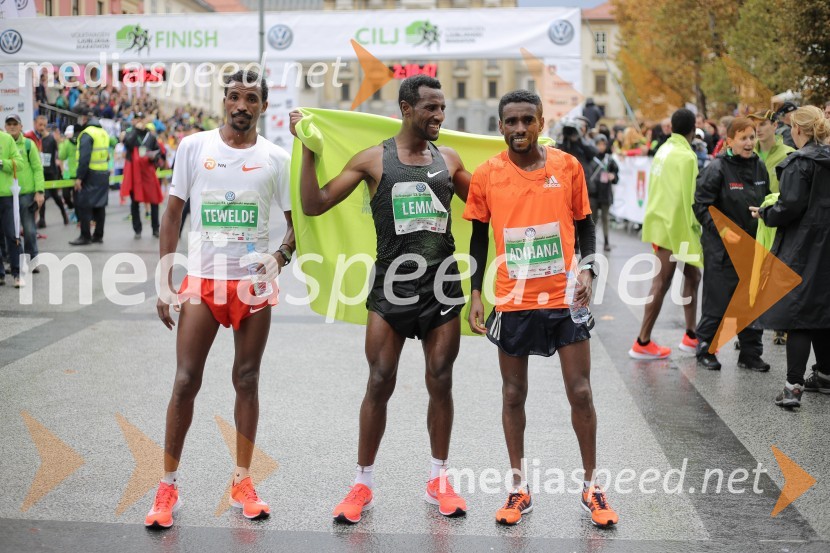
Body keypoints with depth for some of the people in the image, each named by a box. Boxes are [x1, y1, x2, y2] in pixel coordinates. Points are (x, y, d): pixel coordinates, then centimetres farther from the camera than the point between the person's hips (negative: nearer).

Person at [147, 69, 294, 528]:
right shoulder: (194, 147, 1)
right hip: (202, 281, -1)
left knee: (247, 380, 7)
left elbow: (298, 219, 8)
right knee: (185, 381, -2)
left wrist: (281, 255, -13)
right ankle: (168, 486, 10)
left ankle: (242, 483, 18)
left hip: (254, 283, 1)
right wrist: (165, 282, -2)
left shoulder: (275, 159, 1)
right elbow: (172, 215, 4)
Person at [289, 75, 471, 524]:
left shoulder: (449, 160, 10)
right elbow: (314, 204, -2)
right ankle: (363, 485, 14)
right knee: (379, 385, 1)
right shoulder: (374, 159, 1)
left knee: (440, 384, 7)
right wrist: (307, 148, -7)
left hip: (442, 288, 3)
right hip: (391, 288, -2)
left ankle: (438, 481, 22)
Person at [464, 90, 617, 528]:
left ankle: (591, 487, 18)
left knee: (580, 392, 3)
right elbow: (479, 239, 6)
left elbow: (584, 226, 8)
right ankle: (519, 488, 22)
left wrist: (587, 270, -8)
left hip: (565, 298, 0)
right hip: (512, 302, 1)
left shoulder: (567, 166, -1)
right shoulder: (486, 175, -2)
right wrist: (475, 295, 1)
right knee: (513, 394, 9)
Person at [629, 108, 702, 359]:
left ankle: (691, 336, 20)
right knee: (661, 283, -5)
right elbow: (685, 197, -19)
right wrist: (693, 226, -11)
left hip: (660, 222, 9)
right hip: (675, 227, -9)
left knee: (691, 276, 16)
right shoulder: (686, 156, -16)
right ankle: (643, 342, -1)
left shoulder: (664, 150, 10)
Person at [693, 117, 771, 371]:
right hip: (721, 247, -6)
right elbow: (701, 206, -13)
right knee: (717, 302, 1)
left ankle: (750, 353, 21)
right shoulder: (716, 169, -11)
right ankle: (705, 349, 18)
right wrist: (723, 231, -20)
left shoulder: (759, 167, 8)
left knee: (752, 301, 10)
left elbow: (766, 203, 19)